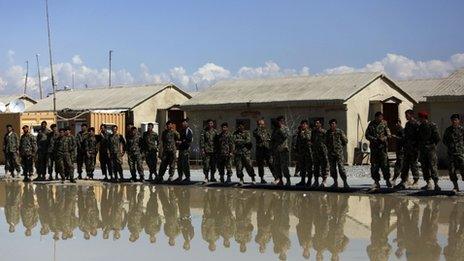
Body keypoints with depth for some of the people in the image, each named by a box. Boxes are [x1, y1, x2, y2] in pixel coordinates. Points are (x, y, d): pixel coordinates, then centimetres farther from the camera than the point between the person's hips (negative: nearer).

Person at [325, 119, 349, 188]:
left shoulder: (340, 131, -2)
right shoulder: (328, 132, 10)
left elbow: (345, 141, 4)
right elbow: (326, 141, 21)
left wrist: (341, 148, 3)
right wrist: (328, 148, 11)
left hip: (339, 152, -4)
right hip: (331, 153, 5)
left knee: (341, 167, -11)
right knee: (332, 168, 5)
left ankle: (345, 182, -8)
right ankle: (335, 182, 13)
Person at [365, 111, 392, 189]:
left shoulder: (384, 124, 5)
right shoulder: (371, 124, 5)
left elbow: (389, 134, 4)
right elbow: (367, 135, 3)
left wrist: (385, 138, -17)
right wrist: (375, 139, -11)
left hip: (383, 146, -1)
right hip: (374, 147, 1)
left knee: (384, 164, -5)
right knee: (374, 165, 0)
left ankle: (387, 180, 5)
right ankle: (376, 181, 7)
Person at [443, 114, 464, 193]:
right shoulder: (448, 130, 10)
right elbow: (444, 140, 19)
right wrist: (449, 145, 7)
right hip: (451, 153, 3)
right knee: (451, 170, -1)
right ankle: (455, 186, 9)